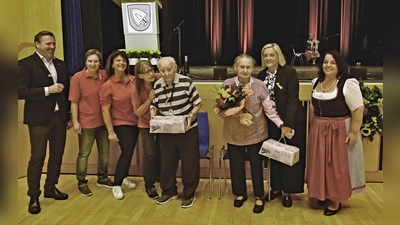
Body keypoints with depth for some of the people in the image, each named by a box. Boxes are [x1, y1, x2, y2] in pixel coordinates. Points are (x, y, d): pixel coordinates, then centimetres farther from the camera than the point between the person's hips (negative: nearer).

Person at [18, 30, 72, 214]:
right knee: (37, 157, 1)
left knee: (57, 155, 12)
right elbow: (21, 92, -15)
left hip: (60, 117, 6)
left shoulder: (61, 64, 12)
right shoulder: (26, 64, -6)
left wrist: (69, 116, 11)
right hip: (39, 119, -6)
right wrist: (47, 90, -21)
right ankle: (34, 196, 13)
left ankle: (51, 188, 28)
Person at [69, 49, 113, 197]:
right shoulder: (77, 77, -11)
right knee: (84, 154, 6)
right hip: (86, 122, -4)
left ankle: (102, 178, 33)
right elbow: (74, 101, -10)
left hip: (103, 121, 5)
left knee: (104, 151, 16)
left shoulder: (104, 75, -2)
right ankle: (81, 183, 20)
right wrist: (75, 121, -12)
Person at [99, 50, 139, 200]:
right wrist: (111, 132, -13)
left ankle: (124, 177, 38)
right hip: (120, 124, -5)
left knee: (129, 152, 15)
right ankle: (116, 186, 4)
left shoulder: (133, 80, -4)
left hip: (135, 122, 5)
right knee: (127, 152, -11)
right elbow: (105, 111, -13)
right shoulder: (107, 86, -15)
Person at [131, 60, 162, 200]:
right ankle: (149, 186, 13)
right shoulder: (136, 90, -20)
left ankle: (158, 175, 43)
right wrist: (149, 100, -29)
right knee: (149, 154, -5)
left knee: (161, 151, 15)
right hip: (146, 124, -2)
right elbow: (138, 112, -16)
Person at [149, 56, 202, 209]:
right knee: (167, 163, 15)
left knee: (189, 163, 6)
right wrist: (153, 115, -10)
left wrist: (192, 115, -22)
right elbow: (153, 105, 10)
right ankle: (168, 191, 35)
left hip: (187, 130, -3)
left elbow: (198, 102, -6)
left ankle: (189, 195, 24)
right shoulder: (157, 85, -1)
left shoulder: (186, 82, -12)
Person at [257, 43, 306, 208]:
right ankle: (276, 187, 28)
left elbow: (292, 99, -16)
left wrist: (287, 124, -21)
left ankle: (288, 191, 18)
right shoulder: (261, 75, 4)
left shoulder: (289, 72, -12)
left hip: (292, 120, -4)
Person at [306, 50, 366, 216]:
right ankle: (323, 194, 32)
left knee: (337, 166, 5)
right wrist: (312, 126, 13)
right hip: (318, 130, 6)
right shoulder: (316, 82, 7)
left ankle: (336, 200, 20)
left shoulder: (348, 84, -14)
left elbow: (358, 110, -16)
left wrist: (354, 132, -19)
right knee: (320, 164, 14)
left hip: (340, 131, -6)